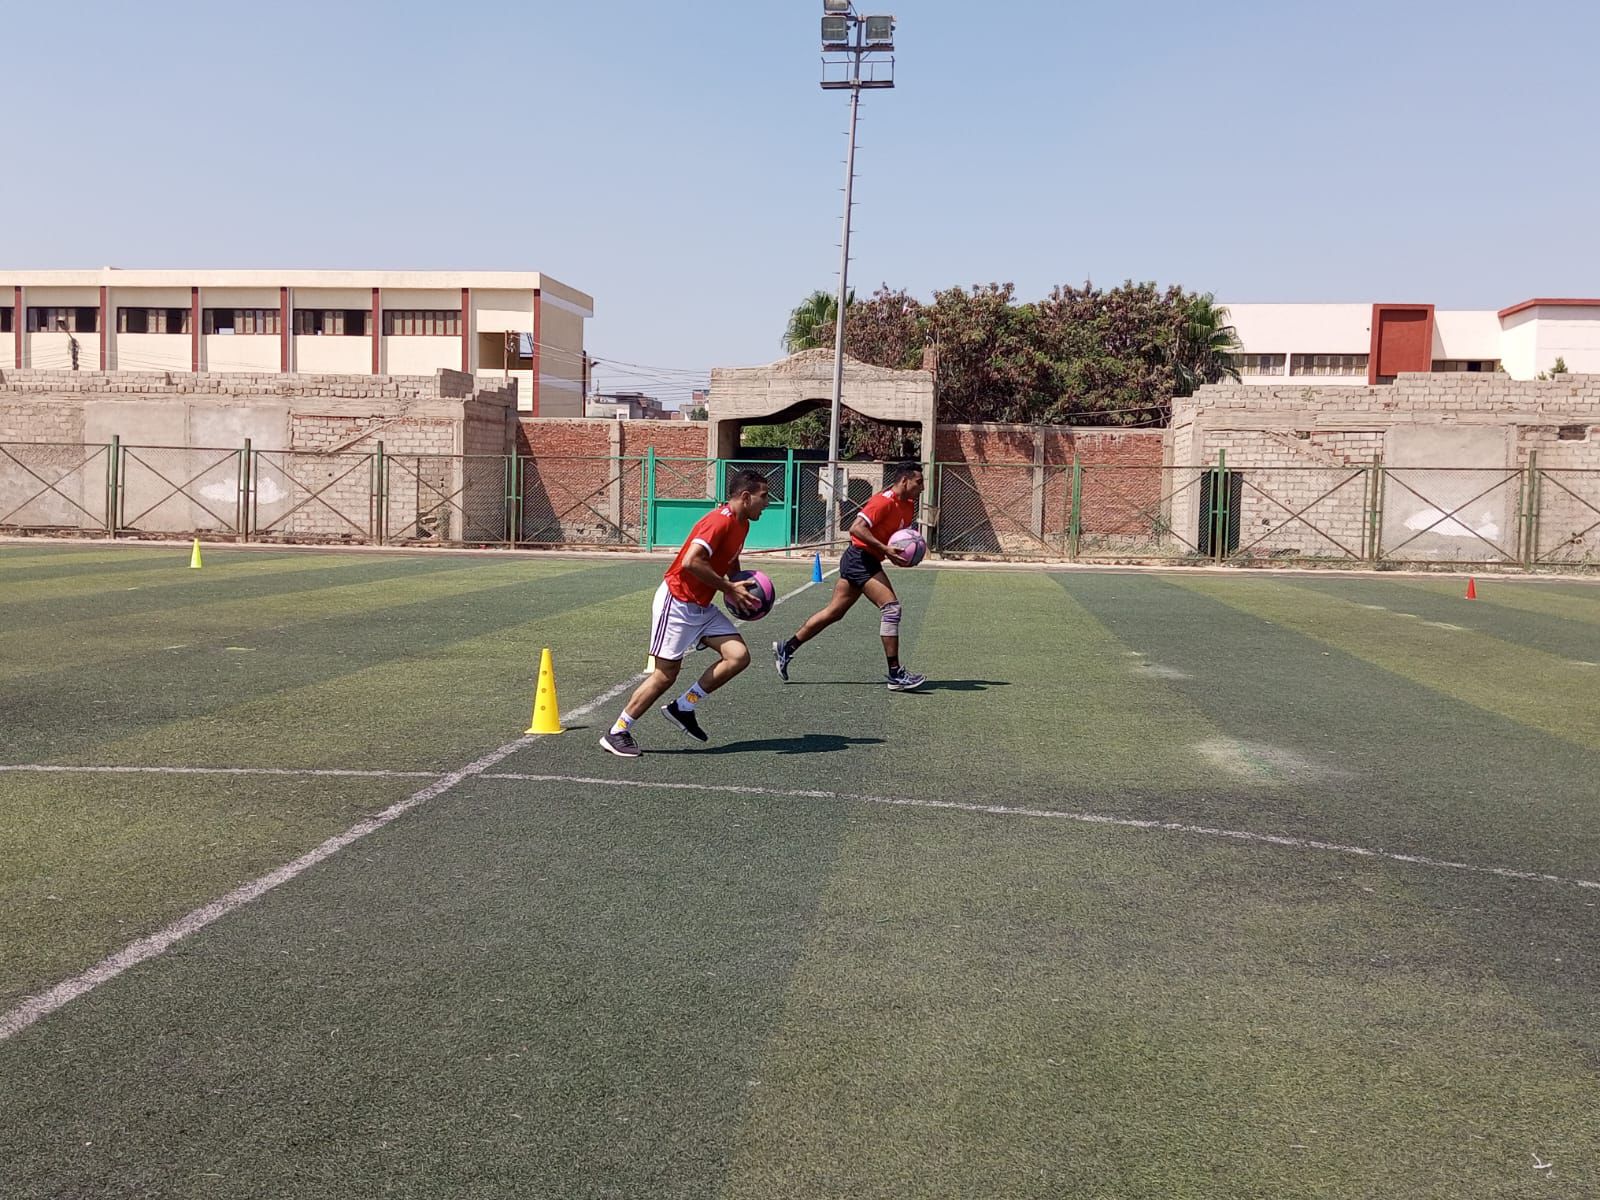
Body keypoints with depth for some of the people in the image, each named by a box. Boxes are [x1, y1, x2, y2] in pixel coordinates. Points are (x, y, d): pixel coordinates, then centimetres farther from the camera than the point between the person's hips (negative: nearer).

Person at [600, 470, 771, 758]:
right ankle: (616, 733, 8)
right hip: (676, 602, -9)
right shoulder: (720, 520, -21)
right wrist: (729, 589, -22)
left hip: (702, 607, 9)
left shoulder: (741, 524, 9)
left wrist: (742, 587, 8)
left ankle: (684, 707, 5)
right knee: (665, 675, -5)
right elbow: (691, 561, -31)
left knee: (739, 656, -7)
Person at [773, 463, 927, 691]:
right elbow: (856, 528, -26)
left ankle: (786, 648, 22)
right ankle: (895, 674, -14)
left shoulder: (908, 506, 11)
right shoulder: (884, 501, -17)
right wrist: (885, 550, -29)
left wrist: (904, 554, 4)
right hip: (860, 558, -10)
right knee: (891, 606, -15)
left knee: (834, 612, 13)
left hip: (863, 562, 10)